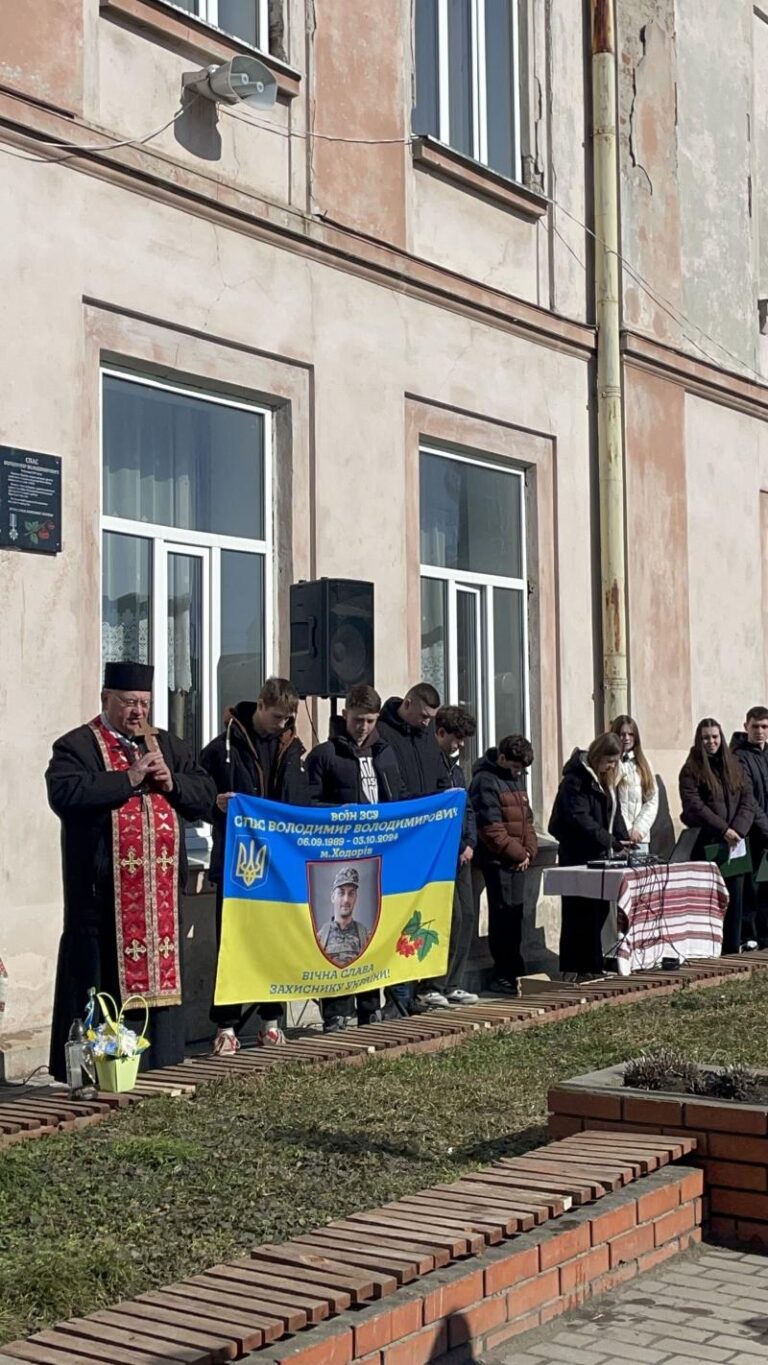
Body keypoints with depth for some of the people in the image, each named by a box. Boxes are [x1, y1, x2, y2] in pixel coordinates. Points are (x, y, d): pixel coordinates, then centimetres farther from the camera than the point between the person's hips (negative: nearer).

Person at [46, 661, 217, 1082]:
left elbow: (206, 795, 13)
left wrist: (172, 783, -7)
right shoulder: (76, 747, -2)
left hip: (160, 891, 6)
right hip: (102, 893, -5)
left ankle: (164, 1070, 18)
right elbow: (65, 793, -20)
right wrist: (130, 778, -18)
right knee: (98, 984, -2)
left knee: (164, 974, 9)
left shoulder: (168, 746, 17)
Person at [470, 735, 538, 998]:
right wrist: (518, 853, -12)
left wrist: (529, 851, 4)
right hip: (498, 861, -8)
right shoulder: (486, 781, -11)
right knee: (503, 915, -7)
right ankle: (503, 975, -3)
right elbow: (491, 828, -17)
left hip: (518, 861, 9)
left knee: (515, 915, 12)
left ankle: (513, 972, 19)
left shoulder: (516, 779, 17)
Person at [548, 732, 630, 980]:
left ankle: (591, 965, 15)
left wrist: (624, 842, 0)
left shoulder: (606, 781, 14)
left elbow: (614, 814, 16)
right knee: (580, 911, -6)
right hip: (578, 855, -8)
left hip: (599, 855, 8)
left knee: (598, 910, 8)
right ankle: (574, 968, -1)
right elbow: (581, 820, -20)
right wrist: (612, 842, -24)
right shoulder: (575, 779, -13)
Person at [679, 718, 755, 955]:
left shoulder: (735, 768, 14)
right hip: (705, 845, -4)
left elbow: (748, 802, 6)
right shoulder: (691, 771, 0)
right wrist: (723, 830, -18)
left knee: (734, 899, 4)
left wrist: (737, 830, -10)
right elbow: (694, 806, -11)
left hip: (735, 845, 4)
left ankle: (732, 950, 11)